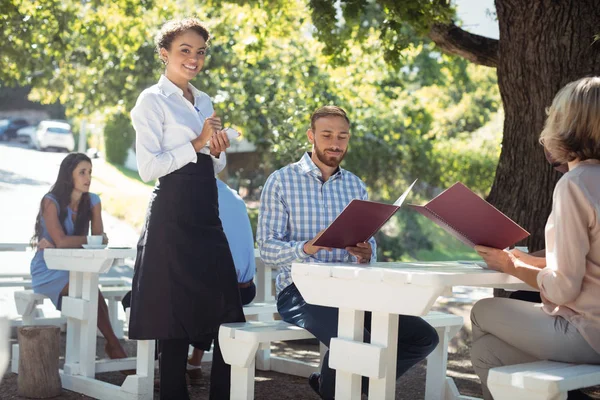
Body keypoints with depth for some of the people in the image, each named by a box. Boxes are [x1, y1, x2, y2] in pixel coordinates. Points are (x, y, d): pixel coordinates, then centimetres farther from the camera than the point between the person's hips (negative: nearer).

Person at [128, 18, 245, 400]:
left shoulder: (204, 102, 17)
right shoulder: (153, 100, -4)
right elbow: (148, 167, -13)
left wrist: (217, 151, 0)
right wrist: (198, 143, -14)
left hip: (208, 214, 7)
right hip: (173, 214, -7)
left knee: (227, 313, 5)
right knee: (176, 317, -1)